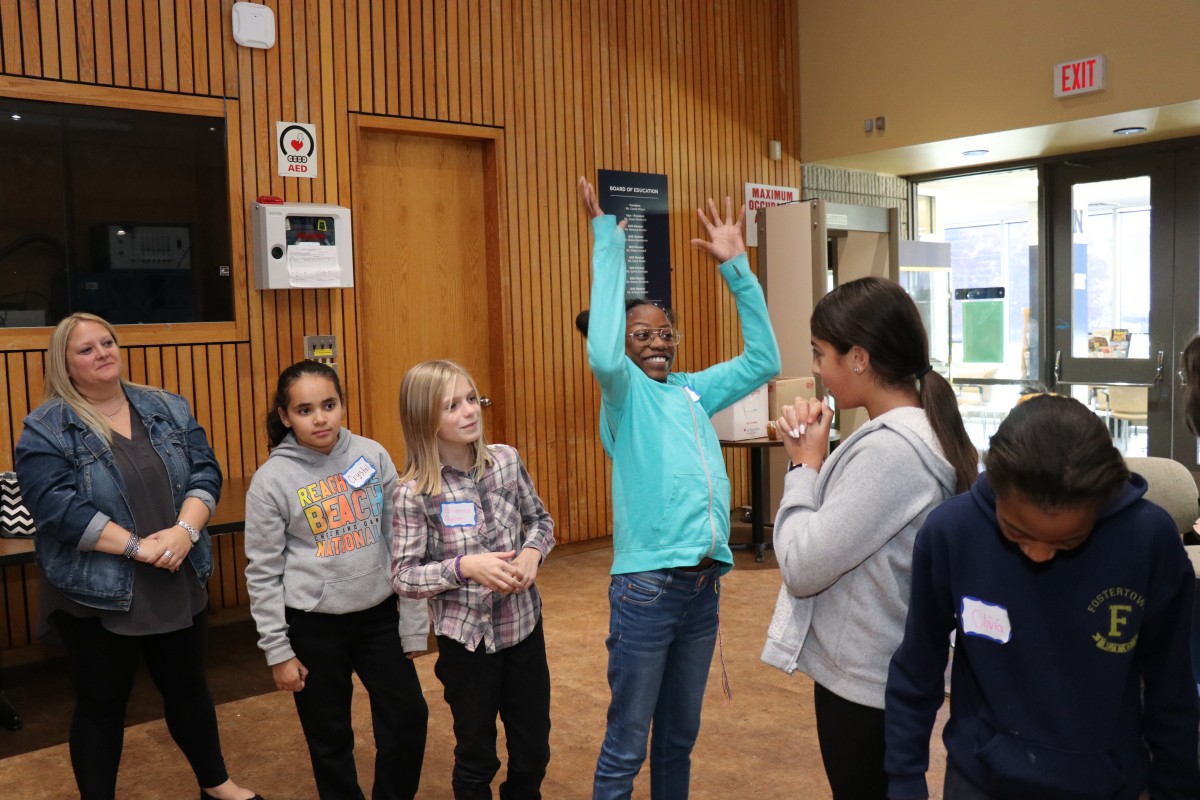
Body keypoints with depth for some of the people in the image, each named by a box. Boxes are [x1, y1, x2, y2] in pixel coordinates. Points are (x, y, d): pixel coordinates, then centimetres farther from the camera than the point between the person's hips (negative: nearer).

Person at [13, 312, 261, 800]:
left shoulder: (169, 410, 4)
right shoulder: (44, 429, -8)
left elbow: (205, 472, -2)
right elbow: (55, 504, -19)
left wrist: (184, 530, -19)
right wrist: (139, 546, -23)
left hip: (178, 584, 4)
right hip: (97, 594, -4)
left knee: (188, 688, 18)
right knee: (101, 703, 12)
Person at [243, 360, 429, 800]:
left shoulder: (373, 455, -5)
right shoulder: (272, 479, -11)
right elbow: (263, 572, -6)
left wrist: (414, 621, 1)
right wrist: (277, 651, -5)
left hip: (379, 615, 2)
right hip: (313, 624, -2)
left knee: (408, 717, 9)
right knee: (330, 737, 12)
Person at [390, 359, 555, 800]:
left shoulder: (506, 460, -5)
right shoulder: (414, 492, -15)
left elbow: (540, 520, 8)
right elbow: (403, 576, -12)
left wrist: (532, 552, -12)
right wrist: (465, 567, -26)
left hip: (524, 626, 4)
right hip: (466, 638, -3)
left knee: (533, 748, 18)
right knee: (476, 756, 15)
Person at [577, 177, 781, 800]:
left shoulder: (693, 391, 13)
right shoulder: (624, 392, -4)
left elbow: (762, 360, 13)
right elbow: (602, 356, -25)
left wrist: (737, 269, 6)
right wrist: (608, 241, -21)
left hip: (704, 585, 6)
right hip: (648, 587, -6)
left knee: (679, 737, 20)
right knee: (627, 745, 5)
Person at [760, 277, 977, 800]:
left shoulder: (889, 449, -27)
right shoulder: (917, 432, 4)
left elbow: (802, 567, -24)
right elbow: (838, 536, 8)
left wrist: (806, 465, -15)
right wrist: (817, 463, -5)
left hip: (864, 683, -9)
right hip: (874, 673, 9)